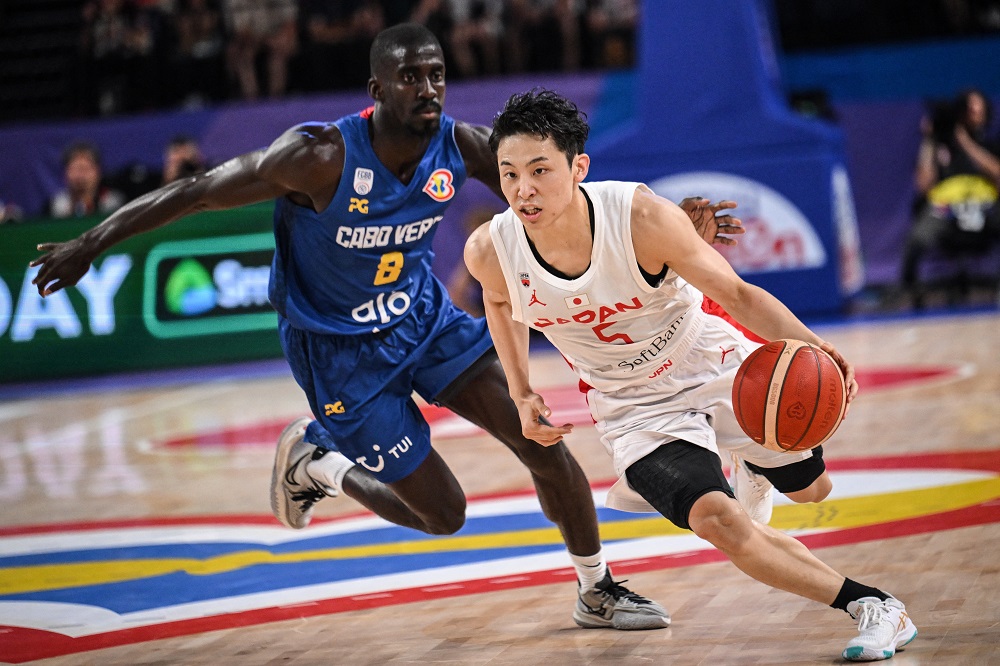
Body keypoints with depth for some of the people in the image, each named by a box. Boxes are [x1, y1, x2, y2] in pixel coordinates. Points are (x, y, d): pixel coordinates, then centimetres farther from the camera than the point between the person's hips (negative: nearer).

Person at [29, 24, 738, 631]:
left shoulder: (462, 145, -13)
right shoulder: (322, 156, -29)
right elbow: (196, 191, -21)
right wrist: (87, 246, -17)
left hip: (424, 316, 5)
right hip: (341, 351, -5)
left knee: (543, 442, -5)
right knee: (441, 512, -1)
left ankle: (598, 592, 16)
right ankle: (312, 462, 25)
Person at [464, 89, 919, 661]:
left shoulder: (642, 216, -31)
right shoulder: (490, 251, -22)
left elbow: (738, 295, -22)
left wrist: (808, 344, -38)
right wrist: (523, 395, 1)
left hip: (715, 367, 0)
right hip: (634, 409, 0)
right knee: (717, 521, -24)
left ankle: (749, 458, 51)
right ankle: (870, 606, -9)